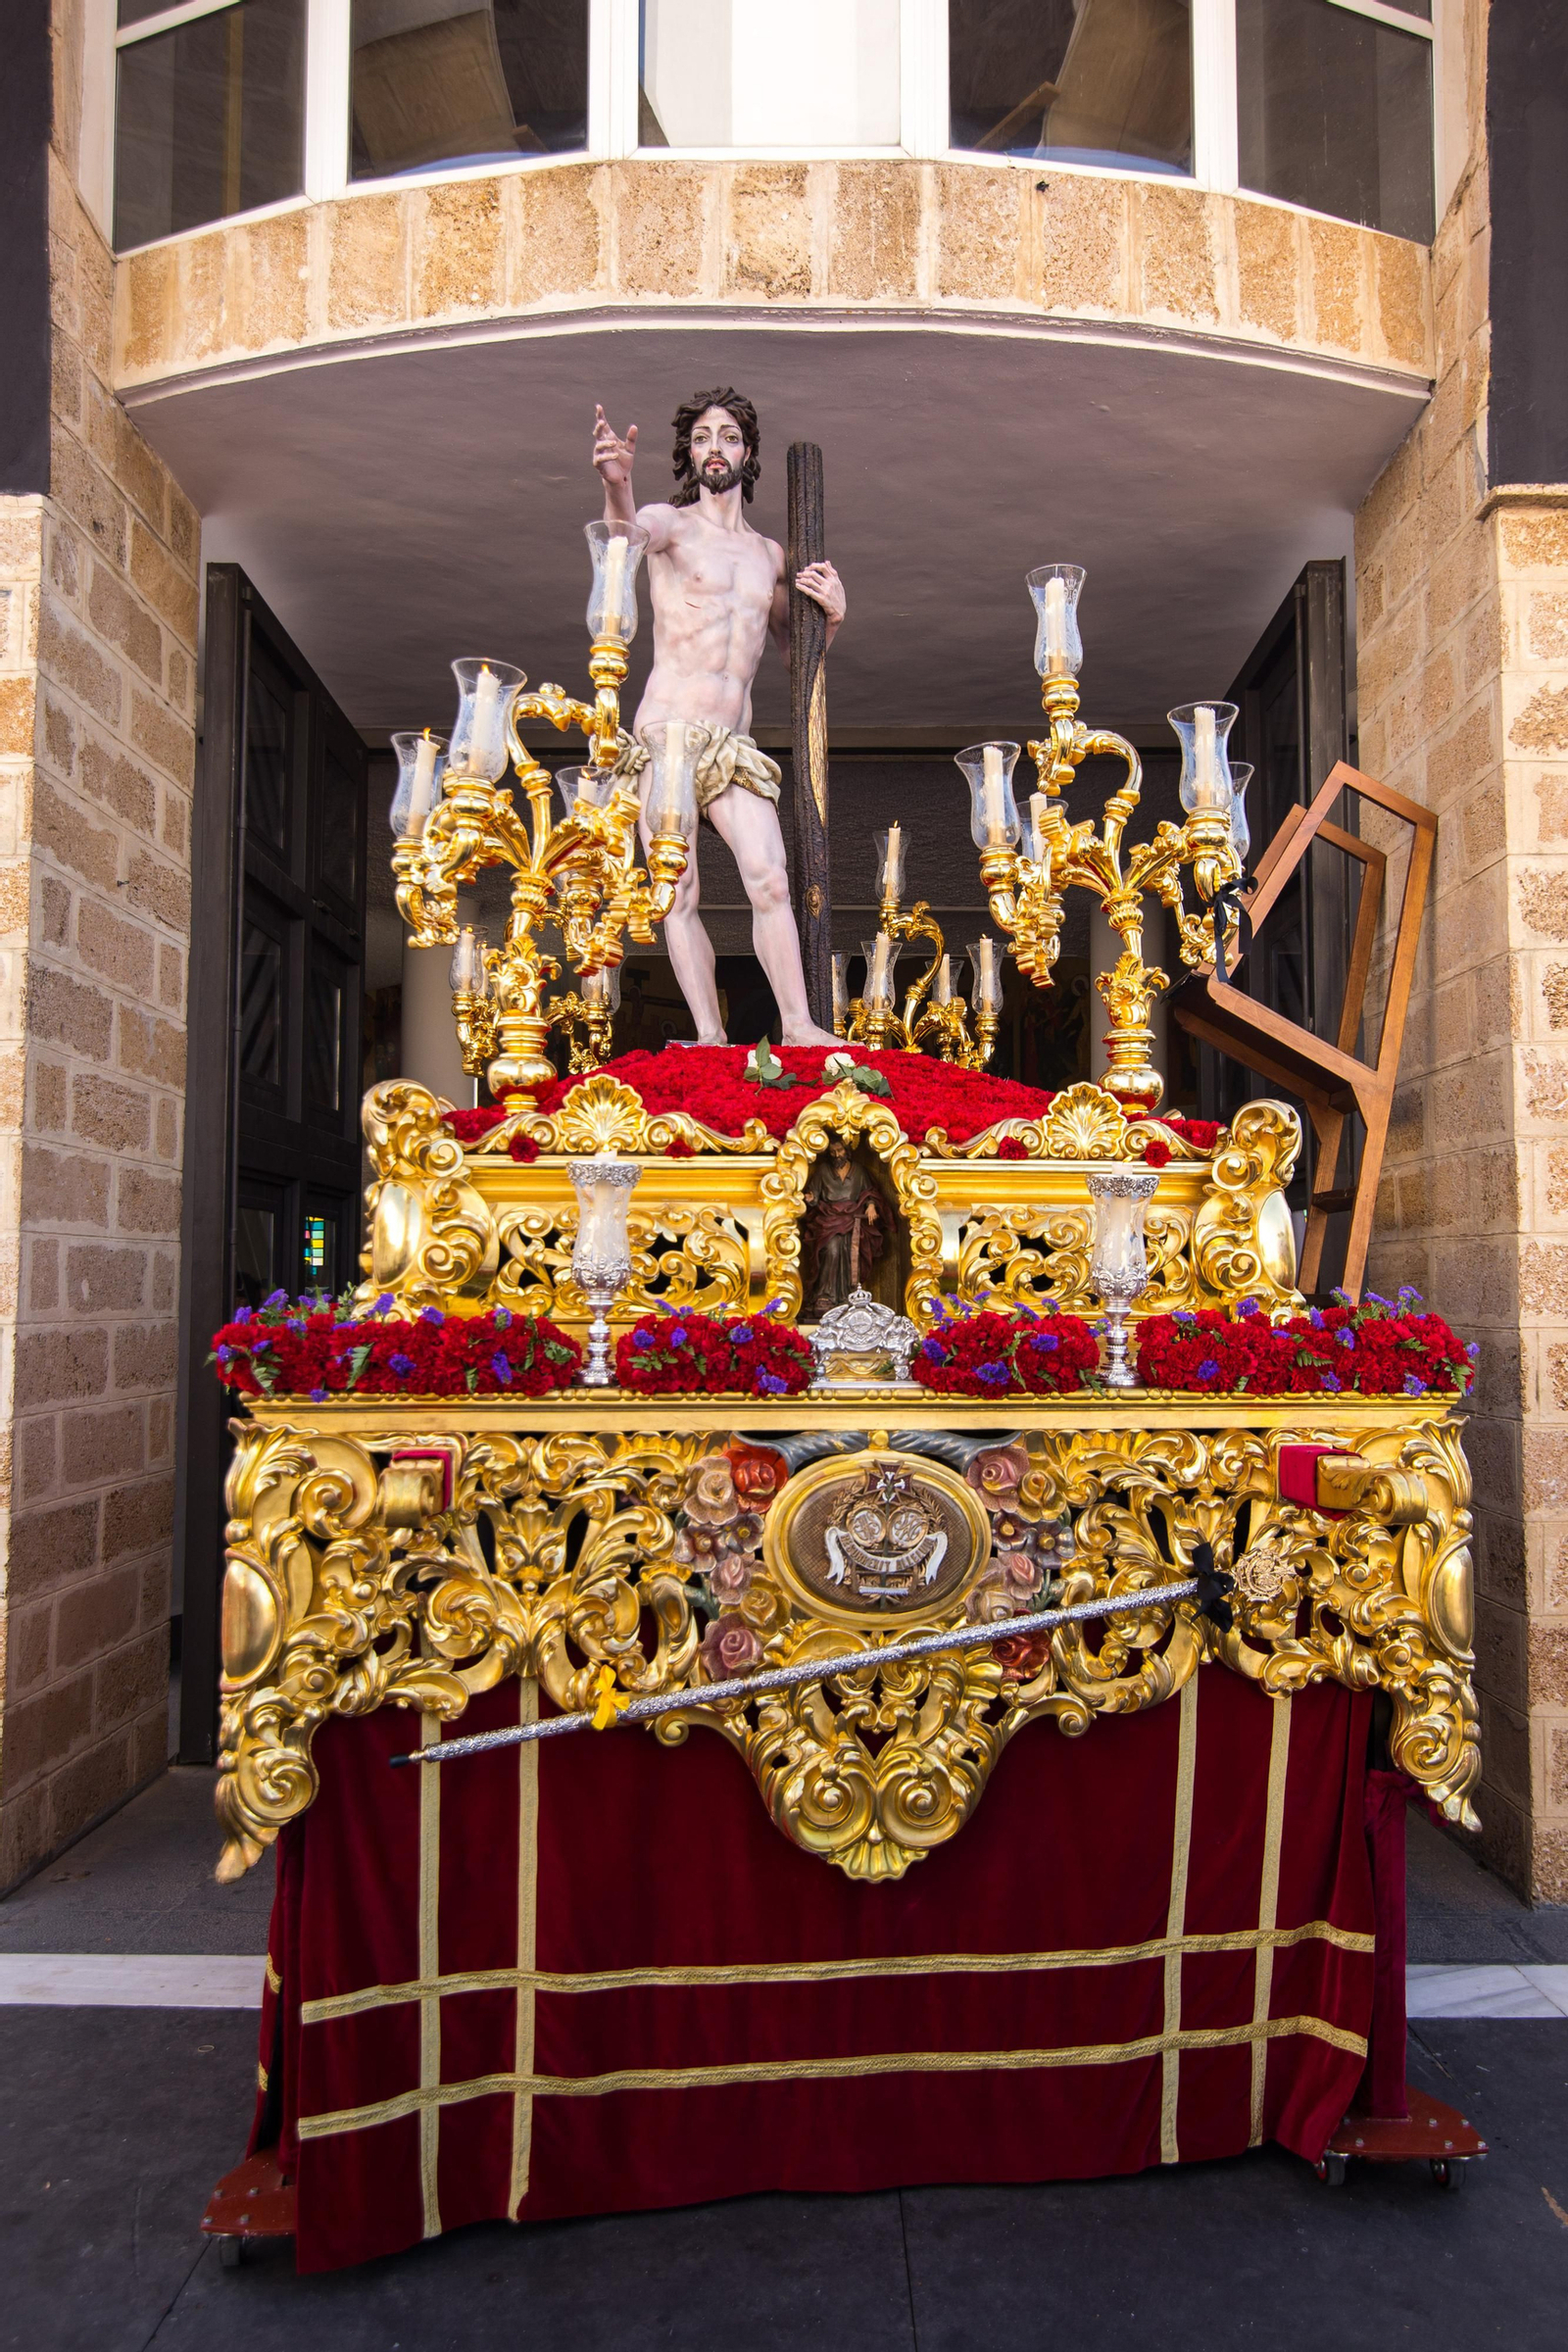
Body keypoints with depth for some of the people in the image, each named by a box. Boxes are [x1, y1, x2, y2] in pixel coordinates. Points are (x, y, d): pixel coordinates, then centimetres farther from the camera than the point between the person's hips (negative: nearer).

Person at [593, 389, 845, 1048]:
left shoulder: (769, 553, 19)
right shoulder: (672, 523, 3)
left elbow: (794, 648, 29)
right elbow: (628, 532, -23)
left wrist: (832, 614, 7)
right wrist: (616, 485, -46)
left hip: (733, 745, 3)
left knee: (770, 879, -14)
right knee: (680, 897, -4)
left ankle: (798, 1024, -14)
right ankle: (710, 1035, -1)